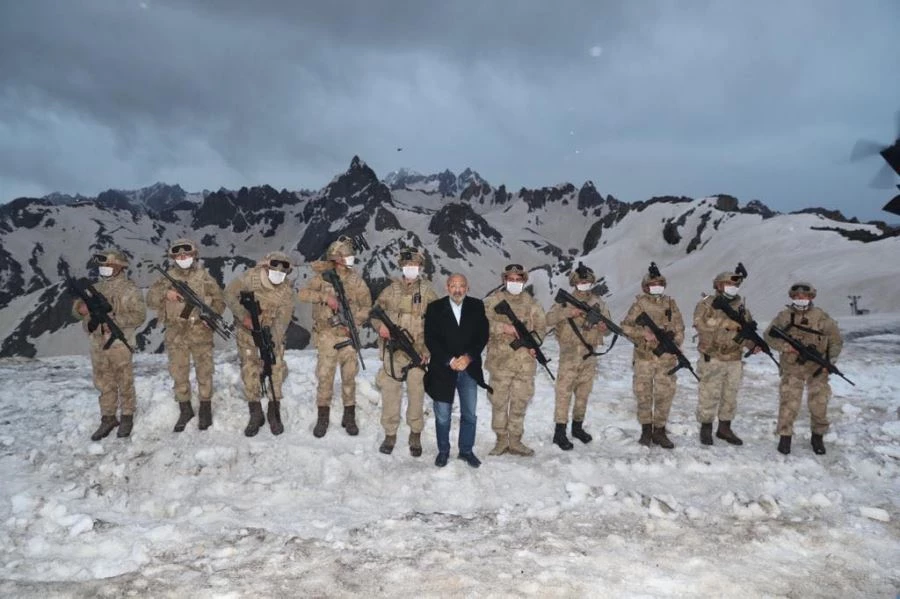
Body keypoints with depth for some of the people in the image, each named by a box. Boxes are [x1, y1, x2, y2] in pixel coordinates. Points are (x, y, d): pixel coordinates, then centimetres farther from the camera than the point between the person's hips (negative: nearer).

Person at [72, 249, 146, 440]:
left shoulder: (129, 289, -6)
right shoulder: (95, 288, 11)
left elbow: (139, 315, -13)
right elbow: (76, 309, 14)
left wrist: (113, 319, -21)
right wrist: (81, 308, -10)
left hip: (120, 343, -6)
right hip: (98, 344, 6)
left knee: (124, 383, 4)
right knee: (104, 384, 12)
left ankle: (127, 417, 17)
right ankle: (108, 418, 23)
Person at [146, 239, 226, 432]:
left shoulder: (204, 277, 1)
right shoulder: (167, 278, 7)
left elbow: (219, 302, 2)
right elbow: (150, 300, 2)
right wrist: (165, 293, -16)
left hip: (200, 333, -2)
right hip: (176, 334, 2)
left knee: (204, 371, 4)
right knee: (179, 373, 8)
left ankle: (205, 409, 17)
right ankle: (185, 409, 22)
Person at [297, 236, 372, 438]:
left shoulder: (356, 280, 2)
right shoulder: (323, 277, -1)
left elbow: (366, 306, 5)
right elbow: (303, 293, -9)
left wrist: (354, 323, -9)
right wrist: (325, 296, -22)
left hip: (348, 335, 1)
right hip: (326, 334, -1)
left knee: (349, 376, 6)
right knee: (325, 375, 0)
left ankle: (349, 417, 18)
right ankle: (323, 417, 13)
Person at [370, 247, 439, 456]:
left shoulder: (427, 292, 4)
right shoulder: (391, 290, 6)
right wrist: (380, 326, -9)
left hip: (418, 351, -1)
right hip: (393, 350, 1)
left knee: (416, 394, 3)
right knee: (390, 392, 4)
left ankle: (415, 435, 18)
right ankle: (390, 434, 18)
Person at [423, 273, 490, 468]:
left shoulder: (477, 307, 3)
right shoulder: (435, 308, -2)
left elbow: (483, 335, 1)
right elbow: (430, 339, -6)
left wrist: (469, 356, -13)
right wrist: (449, 360, -14)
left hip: (469, 369, 2)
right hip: (443, 369, -1)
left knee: (469, 414, 9)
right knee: (442, 415, 6)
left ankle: (466, 450, 25)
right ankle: (443, 451, 23)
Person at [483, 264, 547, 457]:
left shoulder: (531, 303, 9)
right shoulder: (493, 300, 0)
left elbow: (541, 325, 14)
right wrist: (504, 327, -19)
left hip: (525, 362, 3)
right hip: (500, 360, -2)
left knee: (520, 402, 7)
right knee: (499, 401, 4)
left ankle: (515, 441, 18)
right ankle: (501, 440, 18)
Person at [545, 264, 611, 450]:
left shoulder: (598, 302, 8)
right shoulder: (565, 301, -3)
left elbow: (607, 327, 11)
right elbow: (549, 319, -15)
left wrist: (604, 328, -13)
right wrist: (568, 312, -28)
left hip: (590, 355, 4)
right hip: (569, 354, -4)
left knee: (583, 393, 13)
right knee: (564, 392, -5)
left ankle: (578, 426, 27)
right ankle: (560, 431, -1)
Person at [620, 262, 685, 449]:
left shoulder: (671, 304, 9)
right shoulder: (639, 304, 1)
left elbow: (679, 328, 12)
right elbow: (626, 326, -4)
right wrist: (644, 333, -16)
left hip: (666, 358, 2)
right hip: (644, 356, -2)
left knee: (665, 395, 2)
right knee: (644, 395, 3)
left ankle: (659, 431, 13)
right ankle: (646, 430, 16)